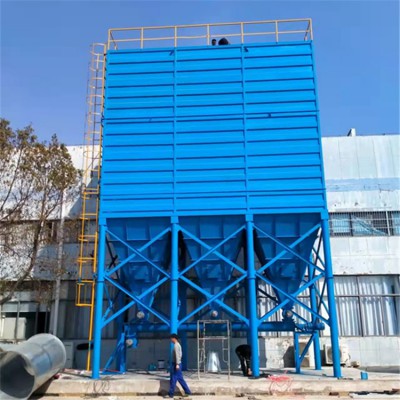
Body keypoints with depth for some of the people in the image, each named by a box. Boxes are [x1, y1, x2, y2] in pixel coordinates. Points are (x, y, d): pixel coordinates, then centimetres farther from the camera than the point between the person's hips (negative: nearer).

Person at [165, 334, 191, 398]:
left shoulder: (176, 345, -13)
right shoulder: (178, 345, 16)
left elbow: (177, 355, -20)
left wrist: (177, 364, -23)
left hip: (176, 364, -10)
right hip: (178, 364, 10)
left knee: (173, 380, -3)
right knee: (180, 379, 11)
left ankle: (171, 394, 2)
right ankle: (187, 391, 12)